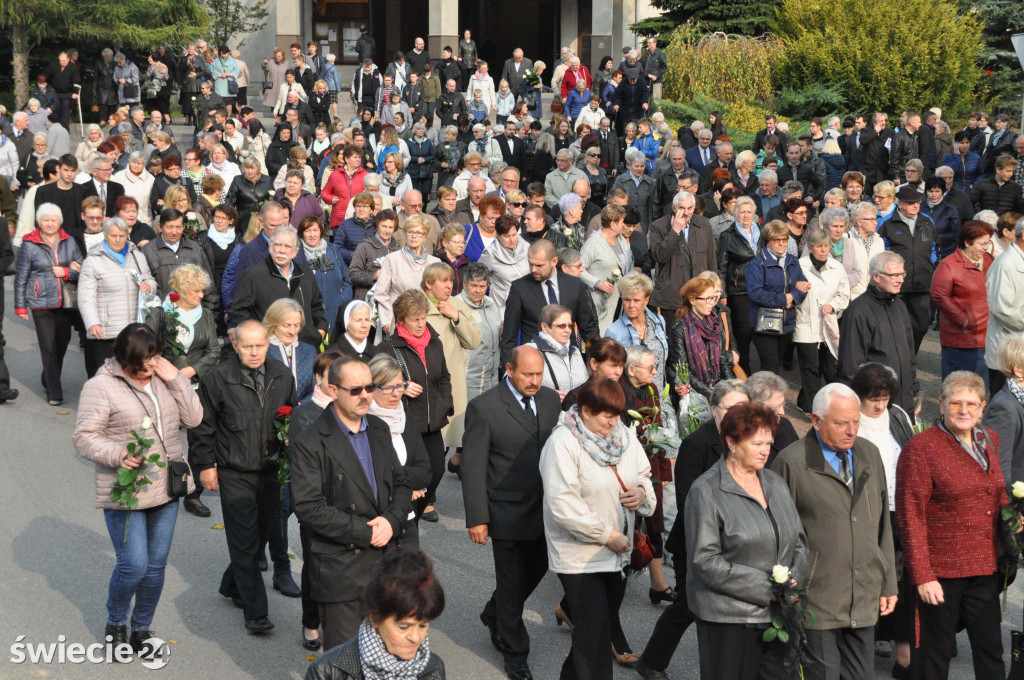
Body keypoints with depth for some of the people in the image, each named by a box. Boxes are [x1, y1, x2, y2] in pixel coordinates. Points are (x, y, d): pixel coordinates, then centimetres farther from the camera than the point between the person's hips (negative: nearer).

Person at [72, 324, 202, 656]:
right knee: (133, 566, -7)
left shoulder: (162, 377, 6)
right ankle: (115, 623, 20)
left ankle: (141, 630, 28)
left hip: (165, 488, 6)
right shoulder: (101, 386, -11)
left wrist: (176, 379, -8)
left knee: (156, 565, 10)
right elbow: (84, 437, -12)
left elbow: (193, 417, 3)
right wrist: (117, 454, -28)